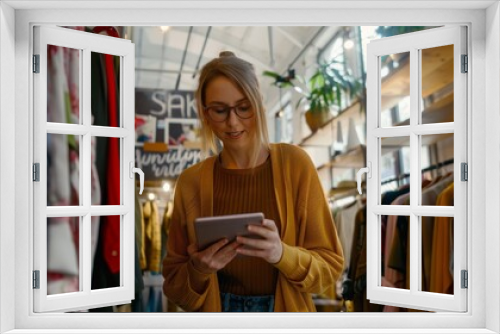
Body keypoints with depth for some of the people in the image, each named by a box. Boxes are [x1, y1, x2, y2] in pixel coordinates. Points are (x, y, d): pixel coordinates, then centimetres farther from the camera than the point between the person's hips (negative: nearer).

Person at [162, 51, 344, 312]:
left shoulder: (295, 163, -11)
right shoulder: (190, 182, -7)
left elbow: (330, 265, -8)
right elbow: (174, 285, -2)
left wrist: (282, 254, -25)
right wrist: (198, 271, -21)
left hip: (286, 307, -1)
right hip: (216, 307, 1)